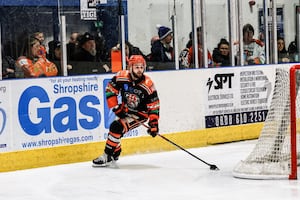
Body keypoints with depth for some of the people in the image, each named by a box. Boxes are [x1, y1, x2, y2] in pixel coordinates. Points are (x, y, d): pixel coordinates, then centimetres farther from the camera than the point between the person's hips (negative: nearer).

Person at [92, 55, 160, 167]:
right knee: (114, 127, 7)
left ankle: (107, 156, -12)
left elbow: (154, 106, -17)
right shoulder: (121, 77, -18)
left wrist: (154, 124, -21)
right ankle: (115, 153, 33)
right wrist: (116, 108, -11)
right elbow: (110, 90, -6)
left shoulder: (148, 85, -23)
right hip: (125, 110, 5)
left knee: (117, 127, -20)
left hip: (140, 113, -5)